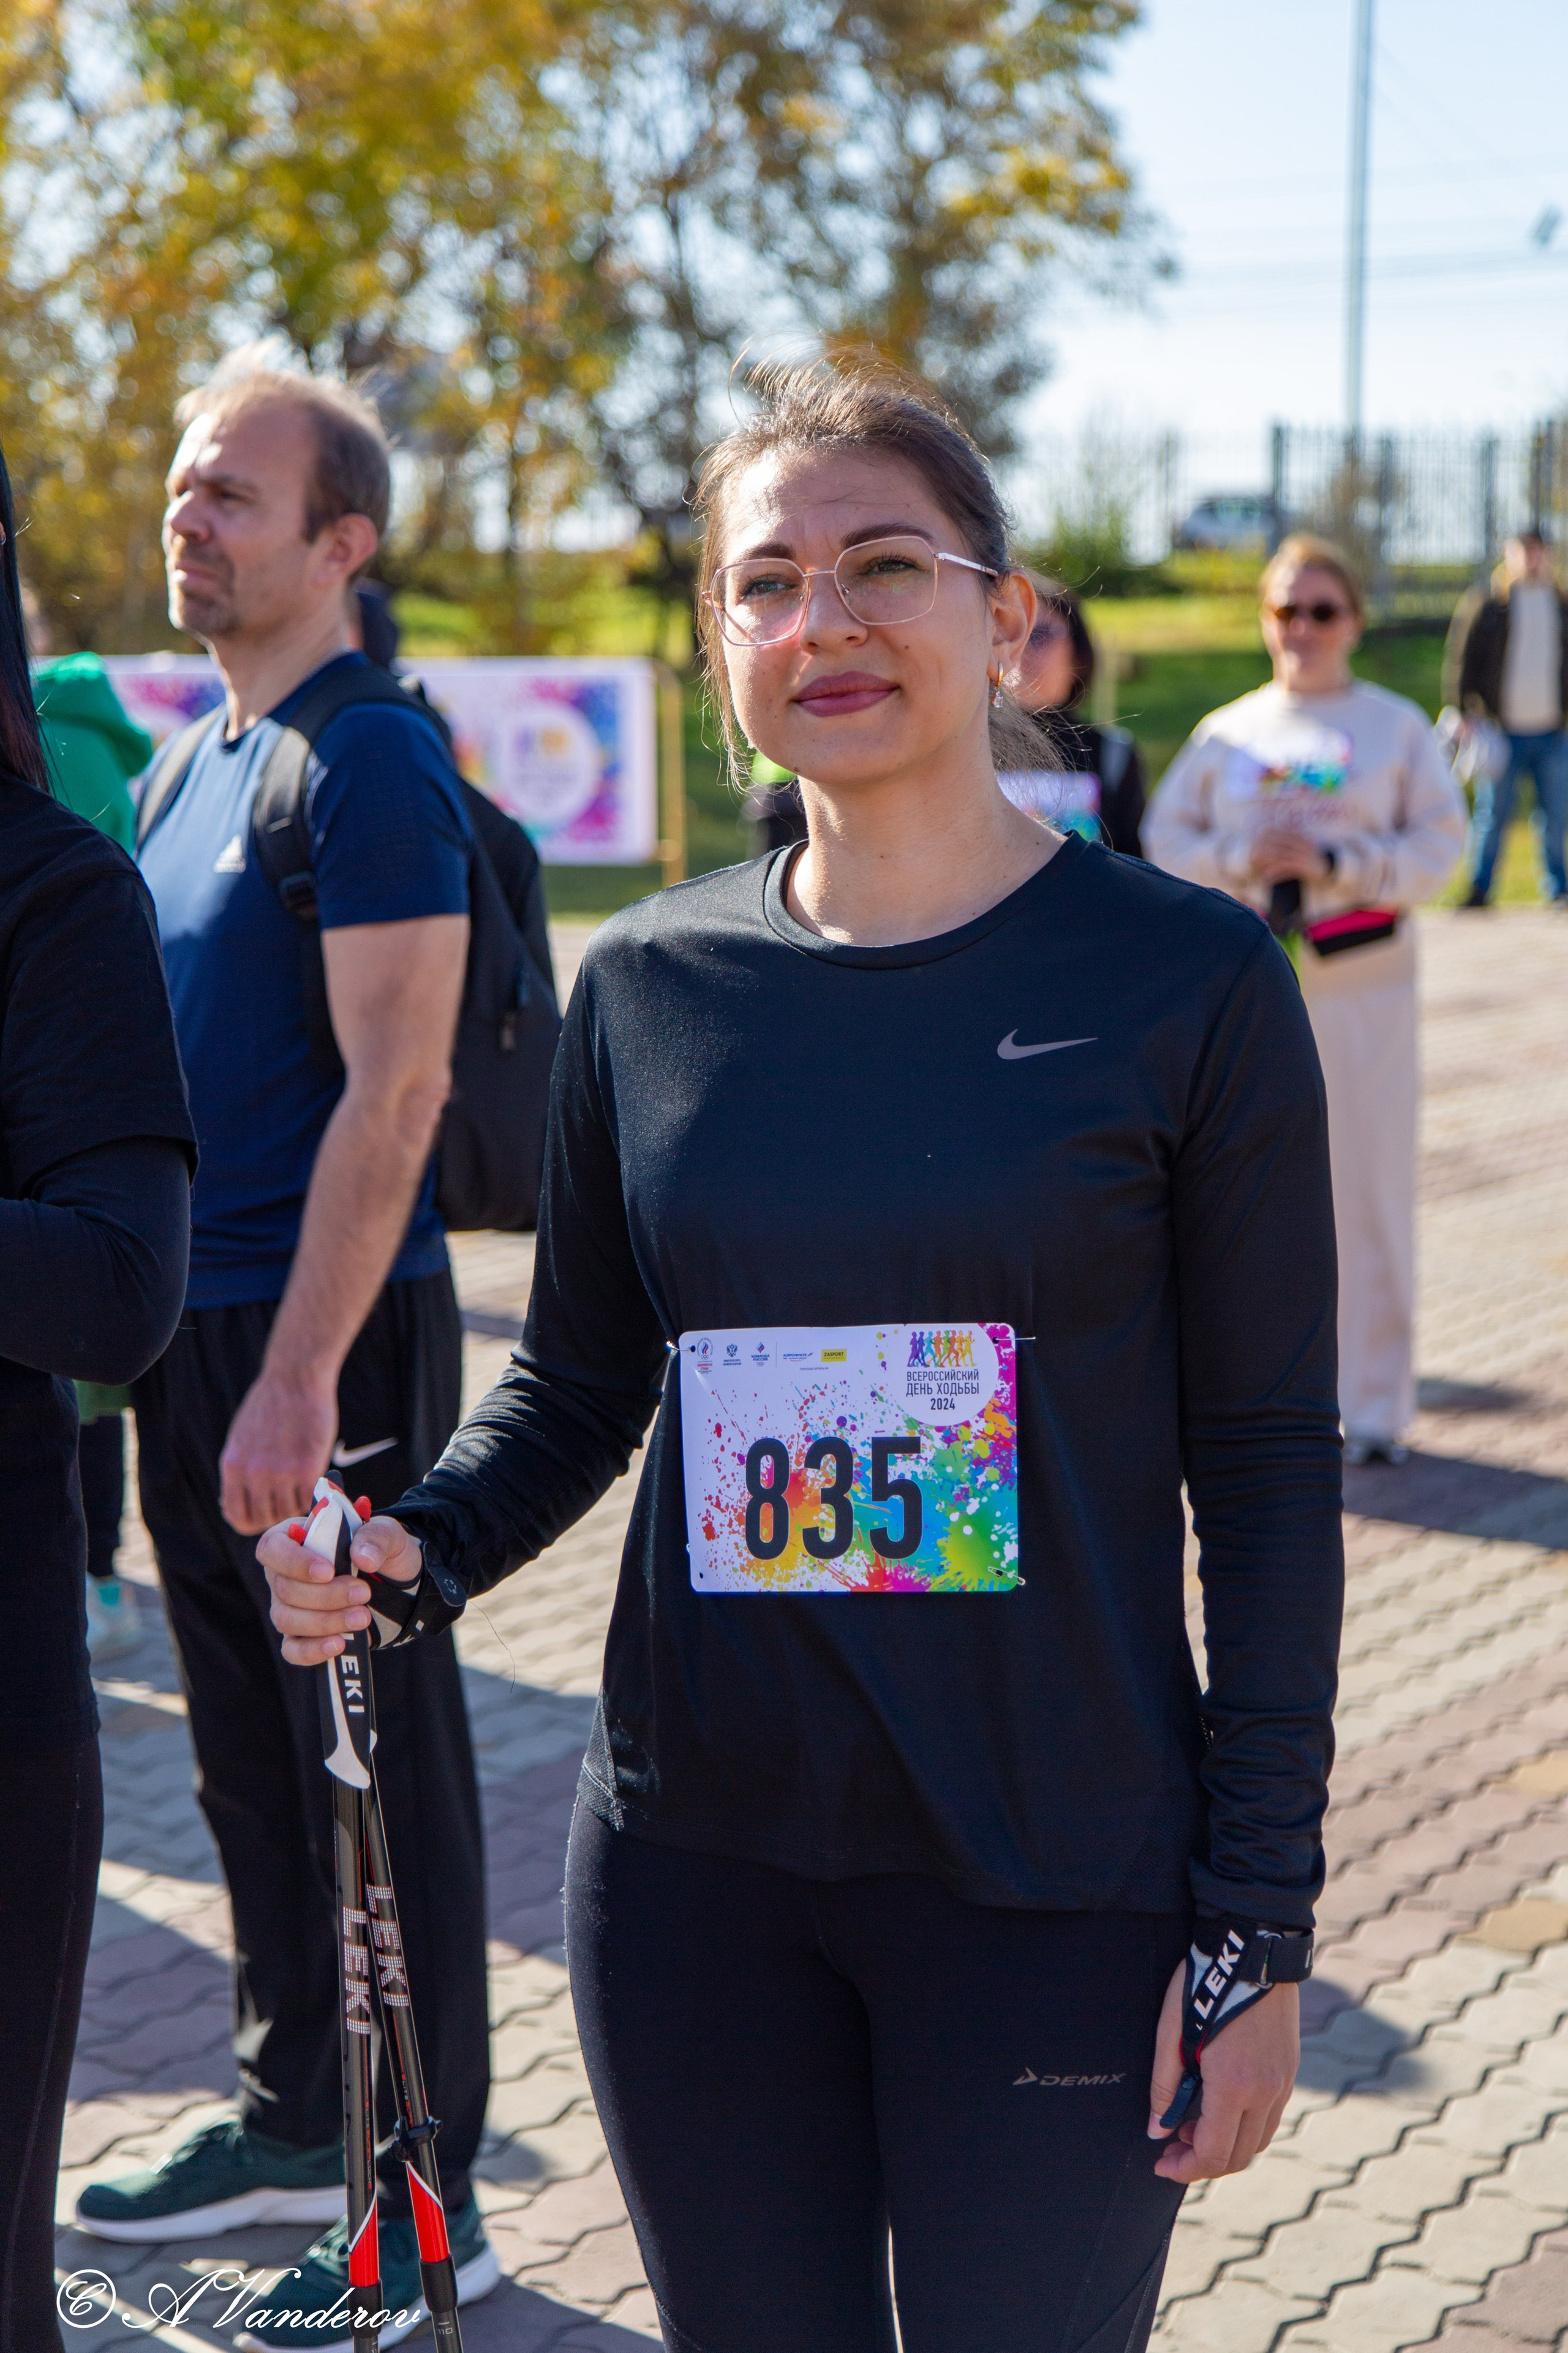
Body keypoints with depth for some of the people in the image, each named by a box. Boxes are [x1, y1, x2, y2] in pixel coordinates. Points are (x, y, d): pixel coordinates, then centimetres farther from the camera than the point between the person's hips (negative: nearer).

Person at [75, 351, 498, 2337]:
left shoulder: (370, 763, -14)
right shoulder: (189, 762, 14)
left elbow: (395, 1088, -20)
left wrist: (300, 1375, -24)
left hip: (328, 1341, -8)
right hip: (193, 1333, 9)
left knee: (380, 1763, 2)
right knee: (251, 1752, 17)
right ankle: (292, 2120, 33)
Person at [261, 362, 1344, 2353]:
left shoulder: (1186, 981, -6)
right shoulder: (646, 982, 3)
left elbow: (1267, 1472, -5)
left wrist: (1258, 1921, -7)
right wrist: (408, 1552, -9)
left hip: (1055, 1885, -3)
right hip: (690, 1866, 3)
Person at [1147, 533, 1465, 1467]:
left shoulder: (1398, 726, 7)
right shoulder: (1226, 733, 12)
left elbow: (1438, 847, -1)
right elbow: (1168, 838, 7)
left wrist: (1337, 863, -14)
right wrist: (1242, 861, -11)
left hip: (1363, 986, -2)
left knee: (1365, 1187, -1)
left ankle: (1371, 1401, 9)